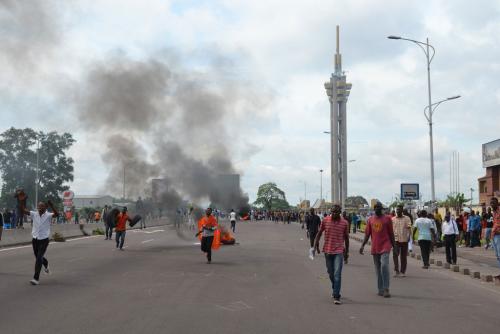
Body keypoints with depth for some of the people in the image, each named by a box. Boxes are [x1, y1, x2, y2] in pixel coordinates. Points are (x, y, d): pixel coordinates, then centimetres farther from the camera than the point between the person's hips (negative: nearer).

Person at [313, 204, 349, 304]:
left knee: (337, 274, -12)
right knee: (331, 273, 15)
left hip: (339, 252, -2)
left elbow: (346, 237, 8)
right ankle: (335, 290, 37)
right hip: (327, 251, 2)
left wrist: (347, 251, 12)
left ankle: (336, 297, -12)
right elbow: (319, 233, 8)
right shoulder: (325, 220, -1)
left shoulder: (344, 223, -2)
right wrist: (316, 243, -2)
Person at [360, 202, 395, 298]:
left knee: (384, 265, -18)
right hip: (375, 248, 4)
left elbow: (391, 233, 4)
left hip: (385, 246, -4)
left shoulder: (387, 218, 1)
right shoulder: (370, 220, 9)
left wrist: (394, 246, 3)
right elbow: (367, 234, 11)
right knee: (378, 269, 8)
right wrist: (363, 245, 2)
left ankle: (386, 289, -14)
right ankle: (380, 289, 16)